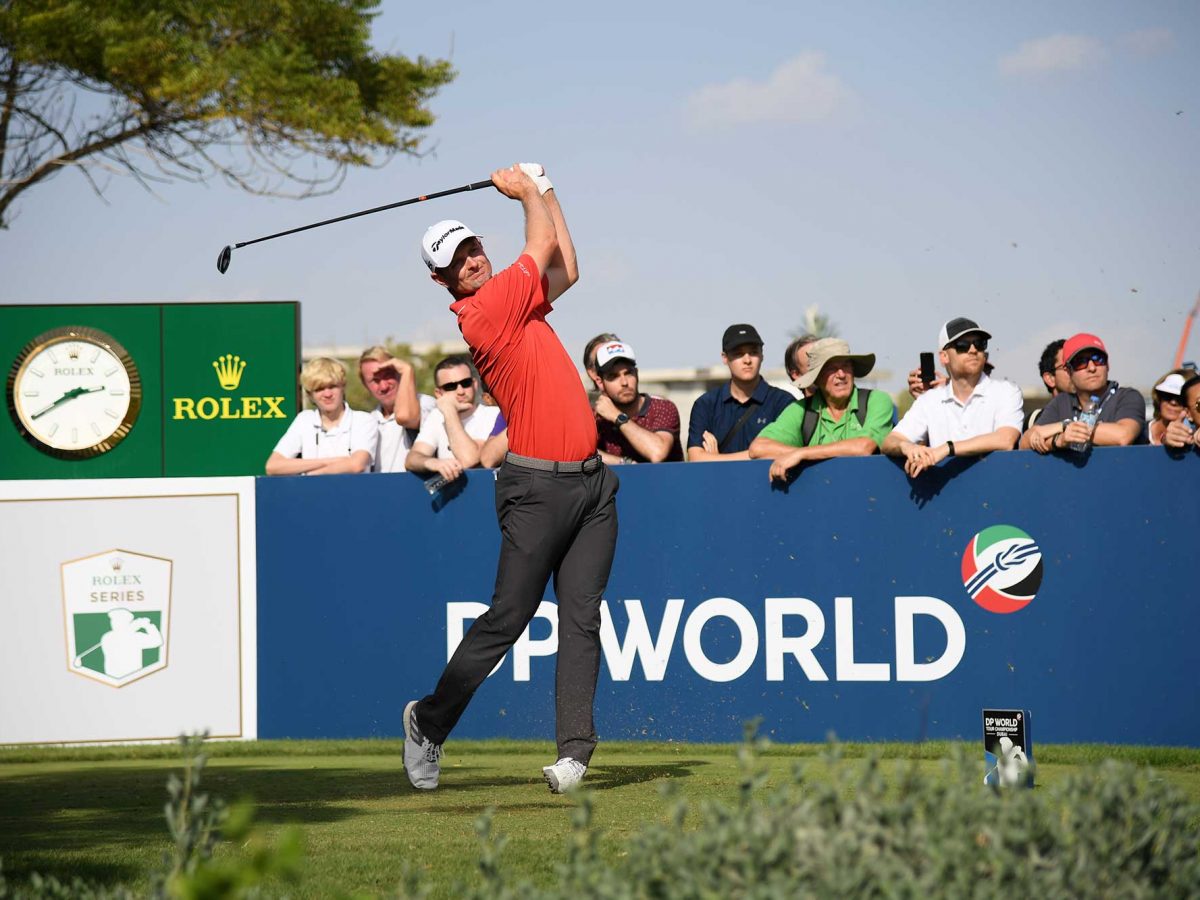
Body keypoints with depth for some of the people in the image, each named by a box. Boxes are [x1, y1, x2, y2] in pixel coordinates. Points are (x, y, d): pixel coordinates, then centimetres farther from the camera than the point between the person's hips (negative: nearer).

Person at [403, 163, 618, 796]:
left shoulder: (516, 300, 15)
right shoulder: (485, 311, -11)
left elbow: (564, 268, 31)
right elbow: (544, 246, 0)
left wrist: (544, 191, 27)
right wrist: (525, 192, 17)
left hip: (591, 482, 8)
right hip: (537, 487, -8)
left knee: (581, 619, -1)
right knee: (507, 619, -3)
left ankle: (574, 749, -4)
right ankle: (430, 721, 14)